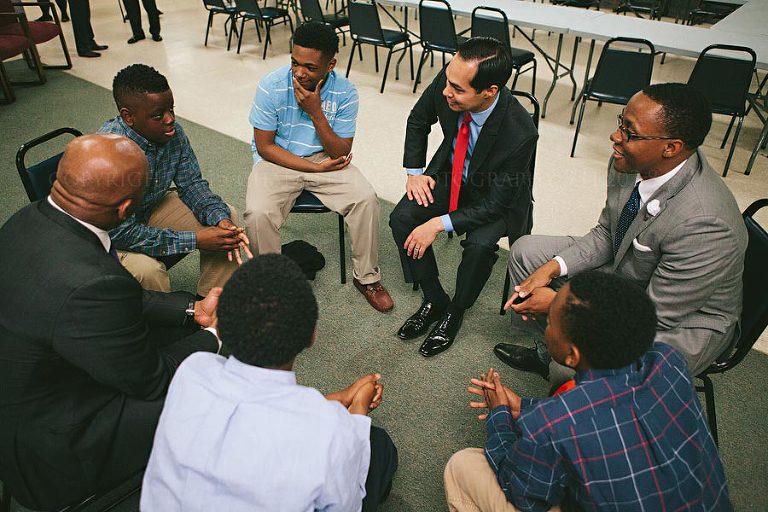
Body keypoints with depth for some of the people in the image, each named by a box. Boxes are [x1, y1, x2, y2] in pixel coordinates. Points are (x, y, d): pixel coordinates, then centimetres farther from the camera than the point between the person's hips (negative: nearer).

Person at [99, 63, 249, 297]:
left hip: (154, 208, 6)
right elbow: (122, 232, -32)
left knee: (227, 216, -7)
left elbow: (192, 185, -3)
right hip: (109, 232, -6)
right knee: (146, 269, -34)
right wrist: (195, 240, -33)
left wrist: (220, 218, -23)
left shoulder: (173, 132, -16)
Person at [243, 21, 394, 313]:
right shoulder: (272, 86, -15)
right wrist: (316, 167, -17)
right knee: (258, 214, -29)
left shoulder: (345, 92, -12)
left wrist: (316, 113, -25)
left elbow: (340, 153, -12)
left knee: (366, 198, -22)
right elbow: (264, 146, -11)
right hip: (277, 161, -1)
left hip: (324, 159, 1)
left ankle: (366, 278, -2)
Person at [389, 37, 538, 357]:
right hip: (450, 172, 5)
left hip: (494, 191, -4)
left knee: (480, 245, -31)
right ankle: (435, 300, 2)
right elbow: (418, 121, 1)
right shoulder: (445, 84, -23)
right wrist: (414, 172, -6)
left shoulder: (520, 133, -35)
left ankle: (455, 312, 0)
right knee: (401, 219, -17)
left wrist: (439, 224, -30)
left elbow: (496, 204, -26)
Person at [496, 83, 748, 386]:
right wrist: (553, 268, -14)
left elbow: (656, 316, -27)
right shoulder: (628, 163, -15)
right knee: (525, 250, 3)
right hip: (625, 271, 7)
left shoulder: (705, 225, -36)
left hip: (679, 321, -7)